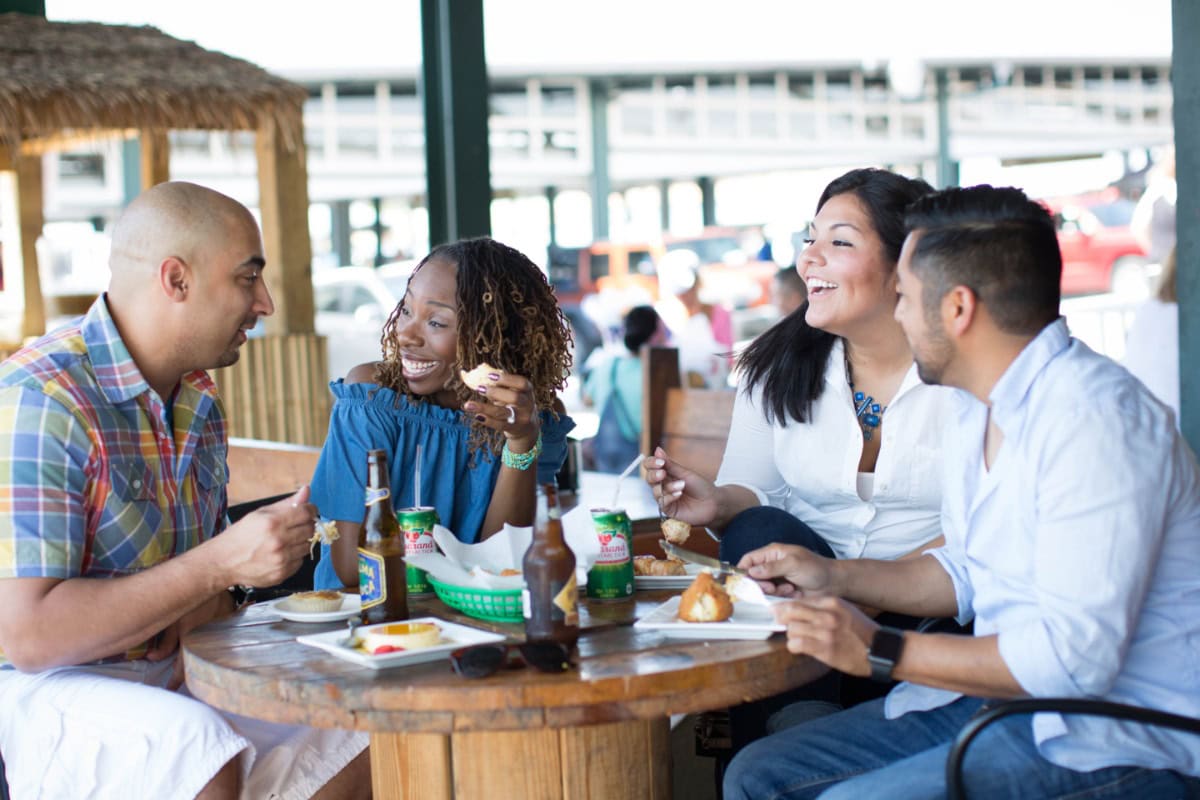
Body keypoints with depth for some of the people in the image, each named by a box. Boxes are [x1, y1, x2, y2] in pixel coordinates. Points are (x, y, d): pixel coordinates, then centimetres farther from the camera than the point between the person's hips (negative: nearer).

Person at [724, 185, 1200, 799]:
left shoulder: (1093, 419, -22)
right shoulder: (976, 414, 10)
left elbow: (1076, 655, -27)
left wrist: (880, 653, -21)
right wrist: (832, 577, 11)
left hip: (1115, 741, -9)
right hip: (1001, 694, 9)